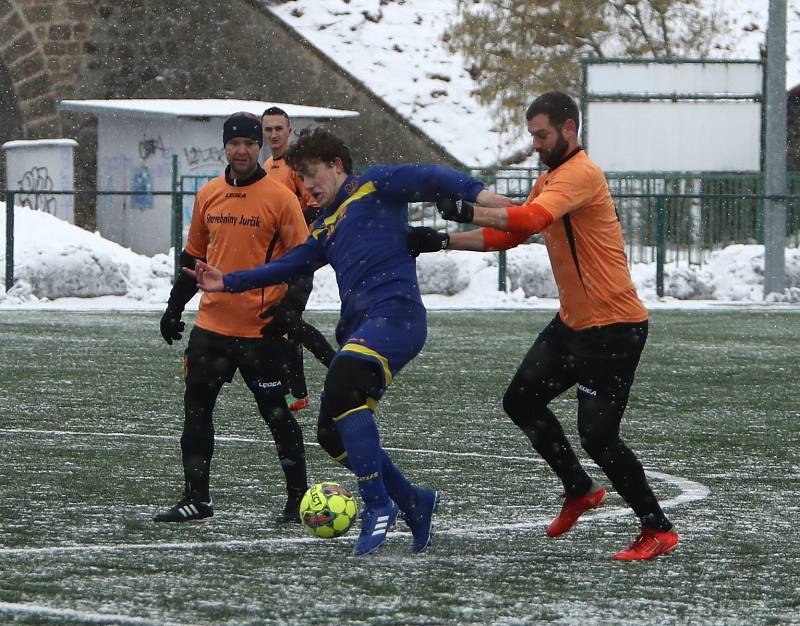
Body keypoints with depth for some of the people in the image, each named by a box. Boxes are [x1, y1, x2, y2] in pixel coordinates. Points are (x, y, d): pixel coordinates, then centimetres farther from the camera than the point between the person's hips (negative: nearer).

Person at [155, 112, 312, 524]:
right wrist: (174, 306, 14)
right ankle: (196, 499, 9)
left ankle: (298, 498, 11)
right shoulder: (208, 195, 9)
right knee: (196, 409, 2)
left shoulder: (279, 198, -6)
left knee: (276, 413, 0)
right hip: (212, 324, 5)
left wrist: (290, 306, -18)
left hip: (262, 331, -5)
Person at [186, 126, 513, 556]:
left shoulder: (374, 186, 7)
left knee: (342, 387, -30)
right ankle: (414, 503, 17)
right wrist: (229, 283, 24)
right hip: (358, 327, 9)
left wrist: (478, 193, -20)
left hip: (395, 312, -9)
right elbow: (288, 266, 31)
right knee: (331, 433, 3)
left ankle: (378, 504, -27)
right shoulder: (325, 227, 29)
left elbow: (431, 180, -4)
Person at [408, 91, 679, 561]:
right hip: (573, 322, 10)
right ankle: (580, 491, 27)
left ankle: (658, 530, 2)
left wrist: (469, 212, -32)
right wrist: (442, 241, 6)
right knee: (521, 402, 12)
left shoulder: (580, 174, -18)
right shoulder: (550, 179, 14)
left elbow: (531, 218, -33)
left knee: (597, 435, -11)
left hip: (614, 326, -10)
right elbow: (508, 235, 15)